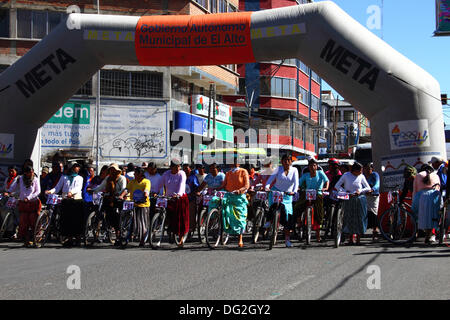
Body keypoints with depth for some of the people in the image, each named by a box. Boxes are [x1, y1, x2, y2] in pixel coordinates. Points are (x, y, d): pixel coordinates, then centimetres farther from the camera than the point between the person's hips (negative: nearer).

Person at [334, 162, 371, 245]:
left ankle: (358, 238, 9)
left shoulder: (361, 176, 1)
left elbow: (368, 188, 5)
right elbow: (337, 186, -1)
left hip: (360, 199, 1)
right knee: (349, 219, 2)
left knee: (360, 219, 0)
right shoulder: (346, 175, -2)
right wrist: (345, 191, -14)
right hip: (349, 200, 0)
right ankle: (351, 238, 14)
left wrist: (360, 191, -12)